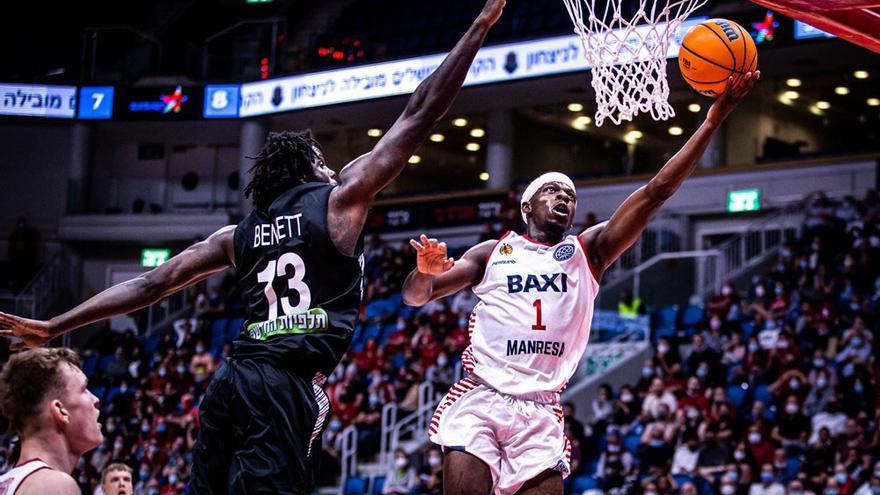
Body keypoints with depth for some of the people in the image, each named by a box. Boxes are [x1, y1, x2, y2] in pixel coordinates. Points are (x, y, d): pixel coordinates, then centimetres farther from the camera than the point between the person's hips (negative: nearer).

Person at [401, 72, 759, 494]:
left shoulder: (588, 252, 14)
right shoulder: (493, 253, 12)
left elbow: (655, 193, 4)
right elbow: (414, 297, 10)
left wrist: (712, 121, -4)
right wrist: (425, 272, -16)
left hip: (541, 415, 2)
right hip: (480, 400, -2)